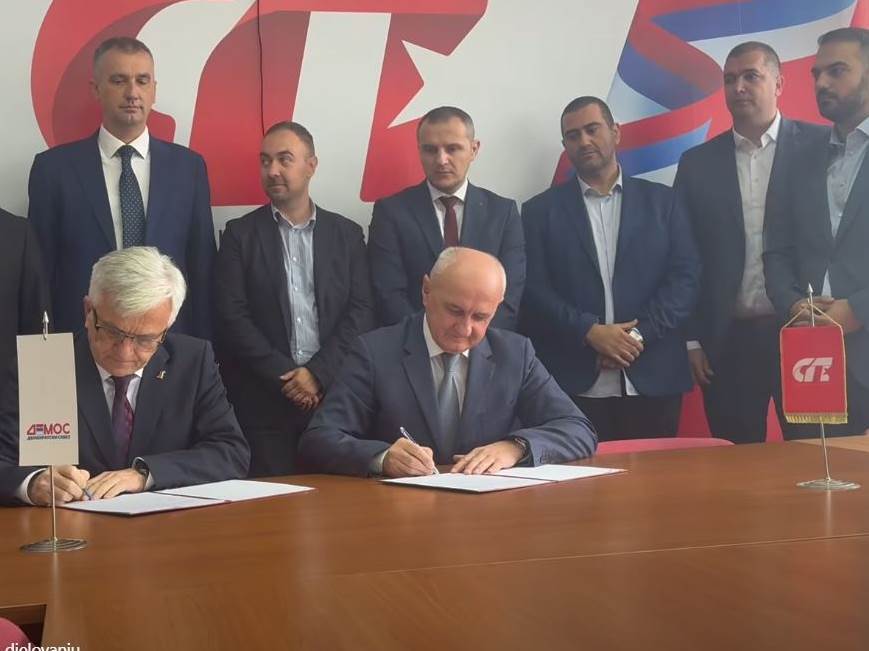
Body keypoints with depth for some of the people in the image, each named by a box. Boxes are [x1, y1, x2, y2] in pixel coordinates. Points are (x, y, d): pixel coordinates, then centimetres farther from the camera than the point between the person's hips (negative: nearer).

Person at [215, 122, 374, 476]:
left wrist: (318, 374, -9)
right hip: (263, 400, -1)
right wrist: (284, 376, -9)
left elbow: (362, 313, 3)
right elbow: (232, 316, -2)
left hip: (333, 393, 1)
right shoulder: (240, 234, 6)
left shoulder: (347, 234, 10)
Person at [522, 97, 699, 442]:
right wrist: (590, 332, -13)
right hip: (575, 385, -1)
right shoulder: (541, 210, 9)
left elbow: (685, 277, 3)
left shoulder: (661, 200, 11)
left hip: (653, 380, 1)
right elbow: (534, 290, 0)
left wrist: (640, 334, -10)